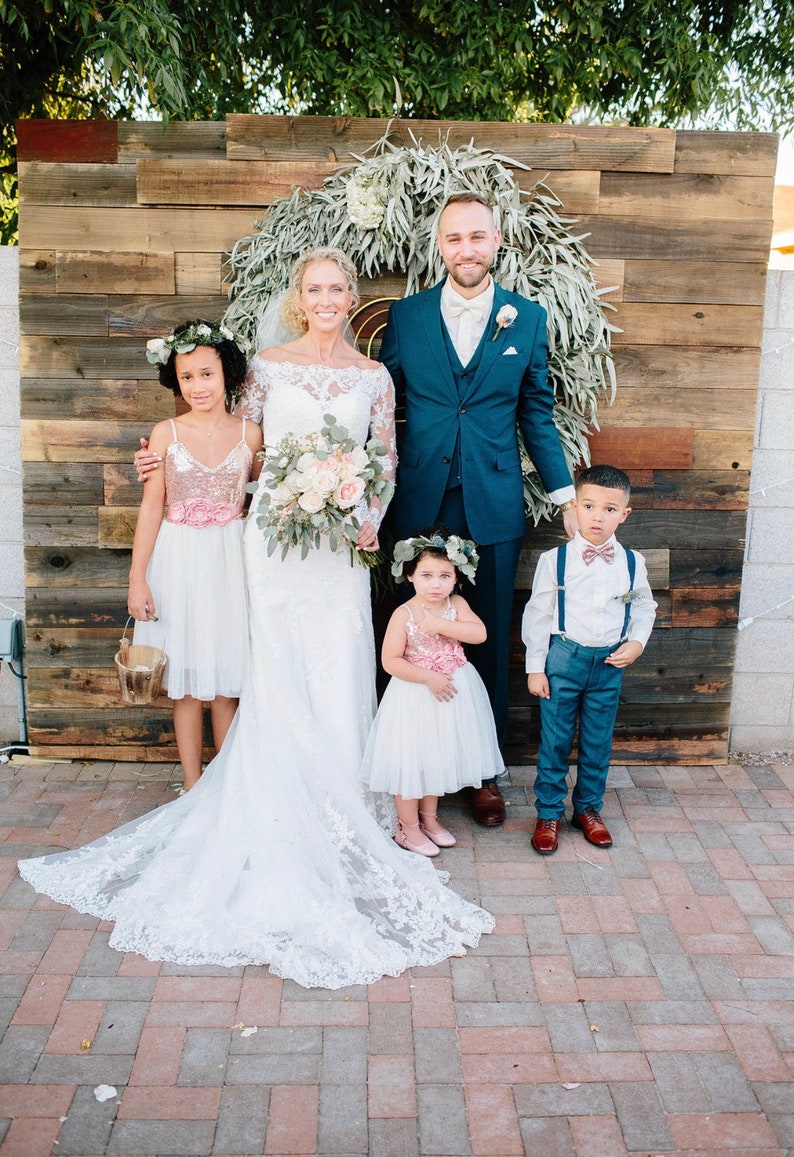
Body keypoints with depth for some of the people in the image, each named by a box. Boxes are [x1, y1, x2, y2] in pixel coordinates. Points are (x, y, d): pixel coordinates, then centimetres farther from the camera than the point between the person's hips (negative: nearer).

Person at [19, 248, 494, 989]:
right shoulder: (267, 366, 4)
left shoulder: (374, 377, 10)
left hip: (343, 542, 2)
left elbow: (387, 461, 12)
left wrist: (370, 522, -2)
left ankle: (338, 810, 17)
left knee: (340, 679, 2)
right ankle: (284, 817, 10)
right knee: (282, 678, -2)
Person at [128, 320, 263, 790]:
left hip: (231, 560, 0)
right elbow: (152, 507, -1)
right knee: (187, 684, 8)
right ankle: (194, 787, 21)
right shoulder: (166, 434, -3)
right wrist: (137, 579, -2)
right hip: (179, 559, 0)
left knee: (227, 680, 7)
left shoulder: (251, 433, 0)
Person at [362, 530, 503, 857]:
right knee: (410, 759, 5)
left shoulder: (457, 604, -4)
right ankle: (408, 827, 23)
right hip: (414, 694, -4)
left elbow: (479, 633, -18)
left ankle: (429, 817, 38)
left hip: (453, 690, 5)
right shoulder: (404, 614, -16)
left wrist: (441, 625, -27)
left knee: (439, 756, 18)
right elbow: (390, 661, -17)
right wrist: (429, 677, -22)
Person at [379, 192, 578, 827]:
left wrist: (568, 498, 5)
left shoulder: (528, 318, 4)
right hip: (420, 506, 0)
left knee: (491, 644, 9)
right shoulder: (406, 316, 3)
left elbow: (538, 415, 8)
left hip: (494, 510, 0)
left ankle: (486, 771, 26)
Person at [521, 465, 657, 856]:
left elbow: (643, 607, 13)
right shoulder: (554, 560, -9)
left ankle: (589, 809, 32)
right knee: (555, 740, 6)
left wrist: (637, 642, -5)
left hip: (610, 663, 3)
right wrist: (535, 668, -4)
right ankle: (548, 813, 21)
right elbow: (537, 614, -4)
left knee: (598, 742, 13)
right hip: (564, 658, -2)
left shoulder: (632, 562, -2)